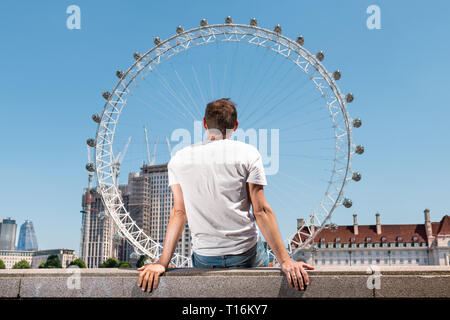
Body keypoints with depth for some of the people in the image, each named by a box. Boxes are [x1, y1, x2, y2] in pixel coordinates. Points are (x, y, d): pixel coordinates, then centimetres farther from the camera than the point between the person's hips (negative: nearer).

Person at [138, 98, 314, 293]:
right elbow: (261, 211, -9)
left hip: (203, 258, 2)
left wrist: (162, 262, 2)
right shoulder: (248, 154, -5)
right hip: (245, 254, -2)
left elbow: (179, 213, -1)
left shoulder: (179, 159, 3)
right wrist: (285, 260, -6)